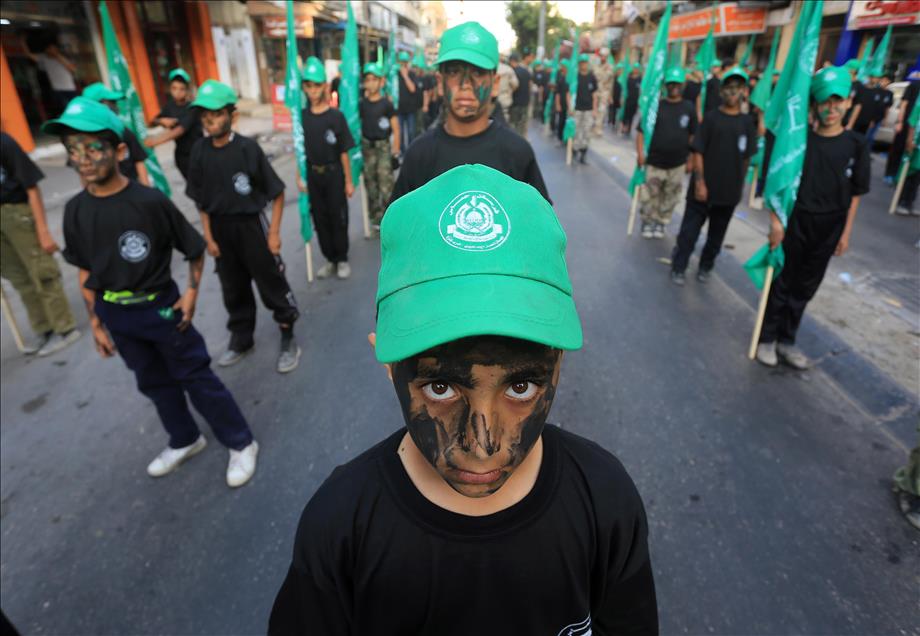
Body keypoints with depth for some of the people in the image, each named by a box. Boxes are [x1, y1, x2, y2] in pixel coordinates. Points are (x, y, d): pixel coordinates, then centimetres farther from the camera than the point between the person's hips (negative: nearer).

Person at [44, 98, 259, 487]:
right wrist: (96, 322, 8)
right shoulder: (76, 210, -2)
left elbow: (194, 250, -6)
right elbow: (86, 272, 6)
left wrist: (191, 294, -11)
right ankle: (185, 440, 41)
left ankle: (241, 444, 20)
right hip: (115, 315, 6)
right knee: (154, 382, 20)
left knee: (196, 378, 4)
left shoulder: (150, 202, -17)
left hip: (161, 308, -5)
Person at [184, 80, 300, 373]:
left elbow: (277, 193, -9)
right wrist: (209, 237, 3)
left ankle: (288, 340, 20)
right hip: (220, 229, 5)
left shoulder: (248, 148, -14)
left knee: (273, 285, 3)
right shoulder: (200, 151, -2)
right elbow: (200, 199, 5)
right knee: (233, 289, 17)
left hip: (251, 225, -4)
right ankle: (241, 339, 36)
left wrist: (274, 233, -11)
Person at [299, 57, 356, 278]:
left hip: (333, 173, -3)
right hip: (312, 174, 4)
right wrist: (300, 176, 3)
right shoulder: (302, 116, 2)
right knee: (319, 219, 9)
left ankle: (342, 259, 19)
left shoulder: (336, 116, -8)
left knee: (338, 218, 4)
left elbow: (344, 151, -7)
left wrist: (348, 180, -7)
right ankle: (330, 259, 23)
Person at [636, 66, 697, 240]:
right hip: (654, 161, -1)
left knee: (670, 198, 9)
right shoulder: (655, 106, -1)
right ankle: (648, 222, 21)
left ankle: (660, 223, 26)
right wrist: (640, 152, -14)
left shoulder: (689, 108, 2)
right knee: (649, 196, 2)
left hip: (678, 163, 2)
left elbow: (693, 136, 7)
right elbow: (642, 131, -2)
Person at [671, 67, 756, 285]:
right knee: (689, 230, 0)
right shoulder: (711, 118, -4)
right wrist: (699, 182, -14)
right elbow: (698, 152, -7)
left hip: (730, 191, 3)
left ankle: (705, 267, 27)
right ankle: (678, 268, 11)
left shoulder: (747, 122, 5)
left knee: (717, 234, 12)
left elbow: (746, 158, 10)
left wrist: (739, 185, 8)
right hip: (704, 187, -3)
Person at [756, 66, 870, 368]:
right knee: (782, 282, 5)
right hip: (794, 221, -3)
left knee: (805, 287, 12)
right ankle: (767, 338, 18)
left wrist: (846, 232, 1)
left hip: (829, 228, 3)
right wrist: (775, 221, -12)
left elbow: (854, 194, 4)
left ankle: (786, 340, 25)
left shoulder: (856, 144, 0)